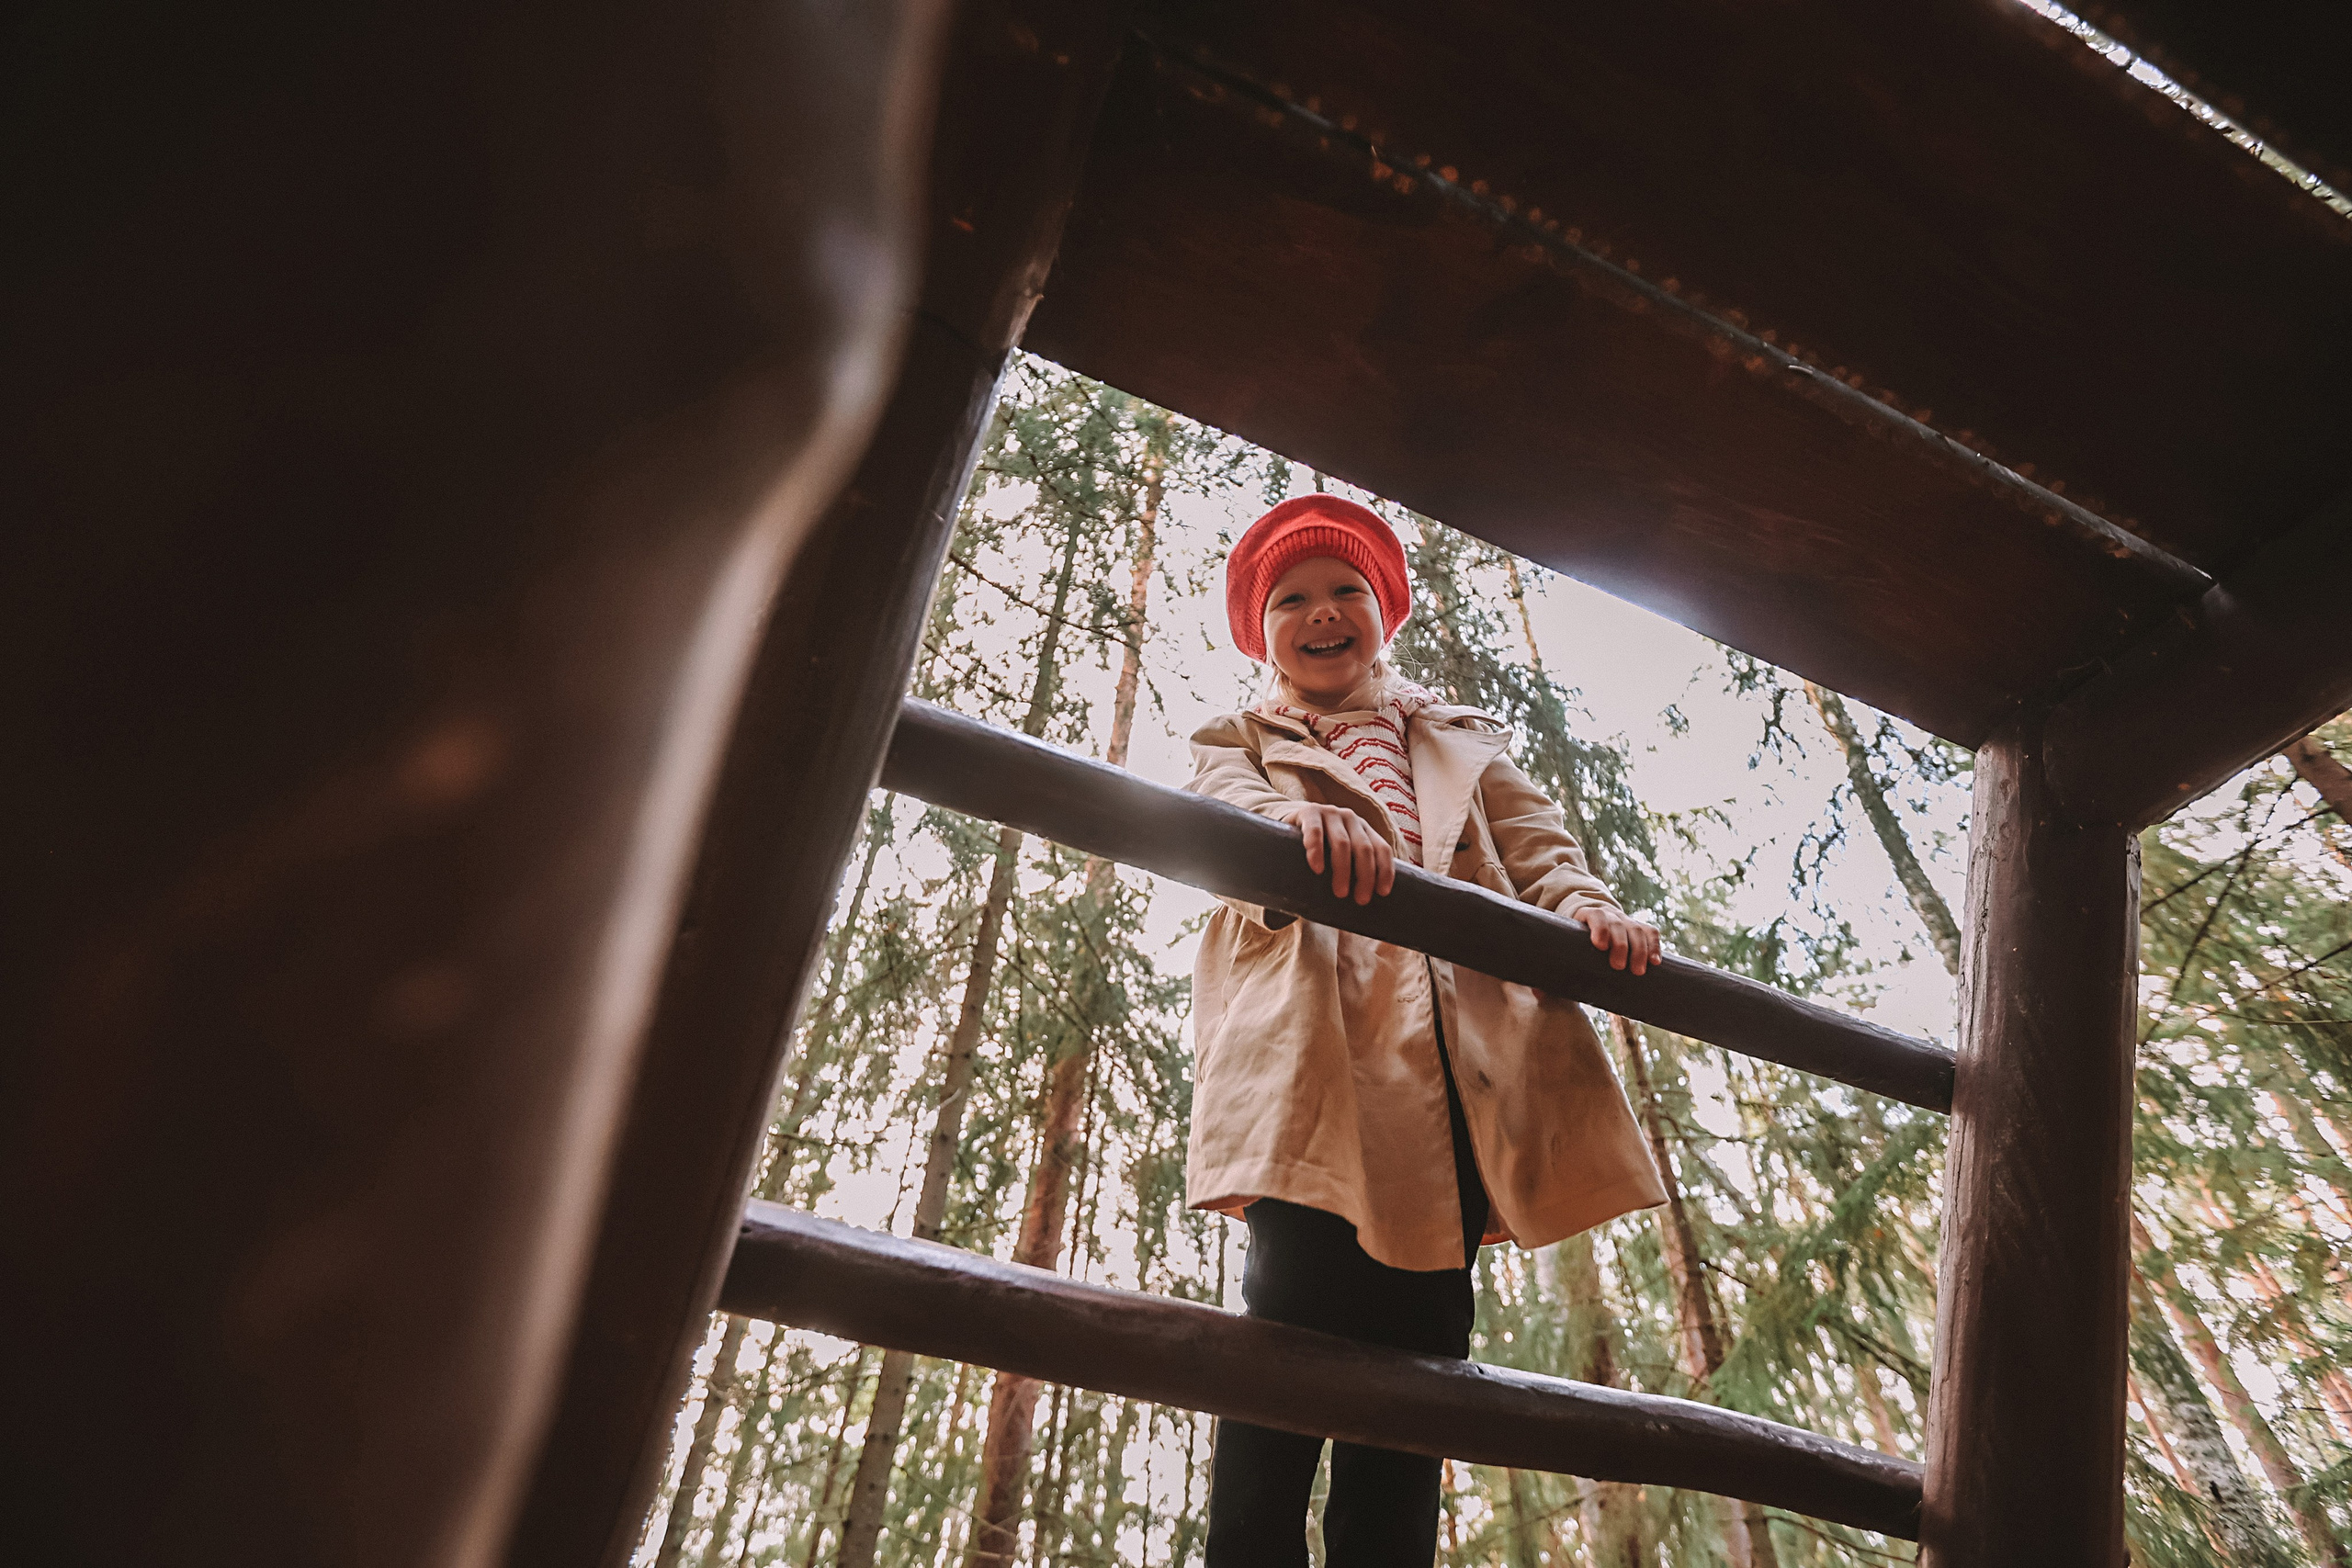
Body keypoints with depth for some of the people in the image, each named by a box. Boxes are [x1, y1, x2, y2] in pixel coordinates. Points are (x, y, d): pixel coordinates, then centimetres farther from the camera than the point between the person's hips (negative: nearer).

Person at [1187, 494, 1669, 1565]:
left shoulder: (1468, 746, 31)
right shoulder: (1237, 743, 24)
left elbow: (1538, 847, 14)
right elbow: (1222, 807, 0)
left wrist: (1586, 906, -11)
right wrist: (1302, 816, -26)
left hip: (1458, 1079, 3)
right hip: (1315, 1061, -2)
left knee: (1416, 1353, -2)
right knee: (1299, 1329, -17)